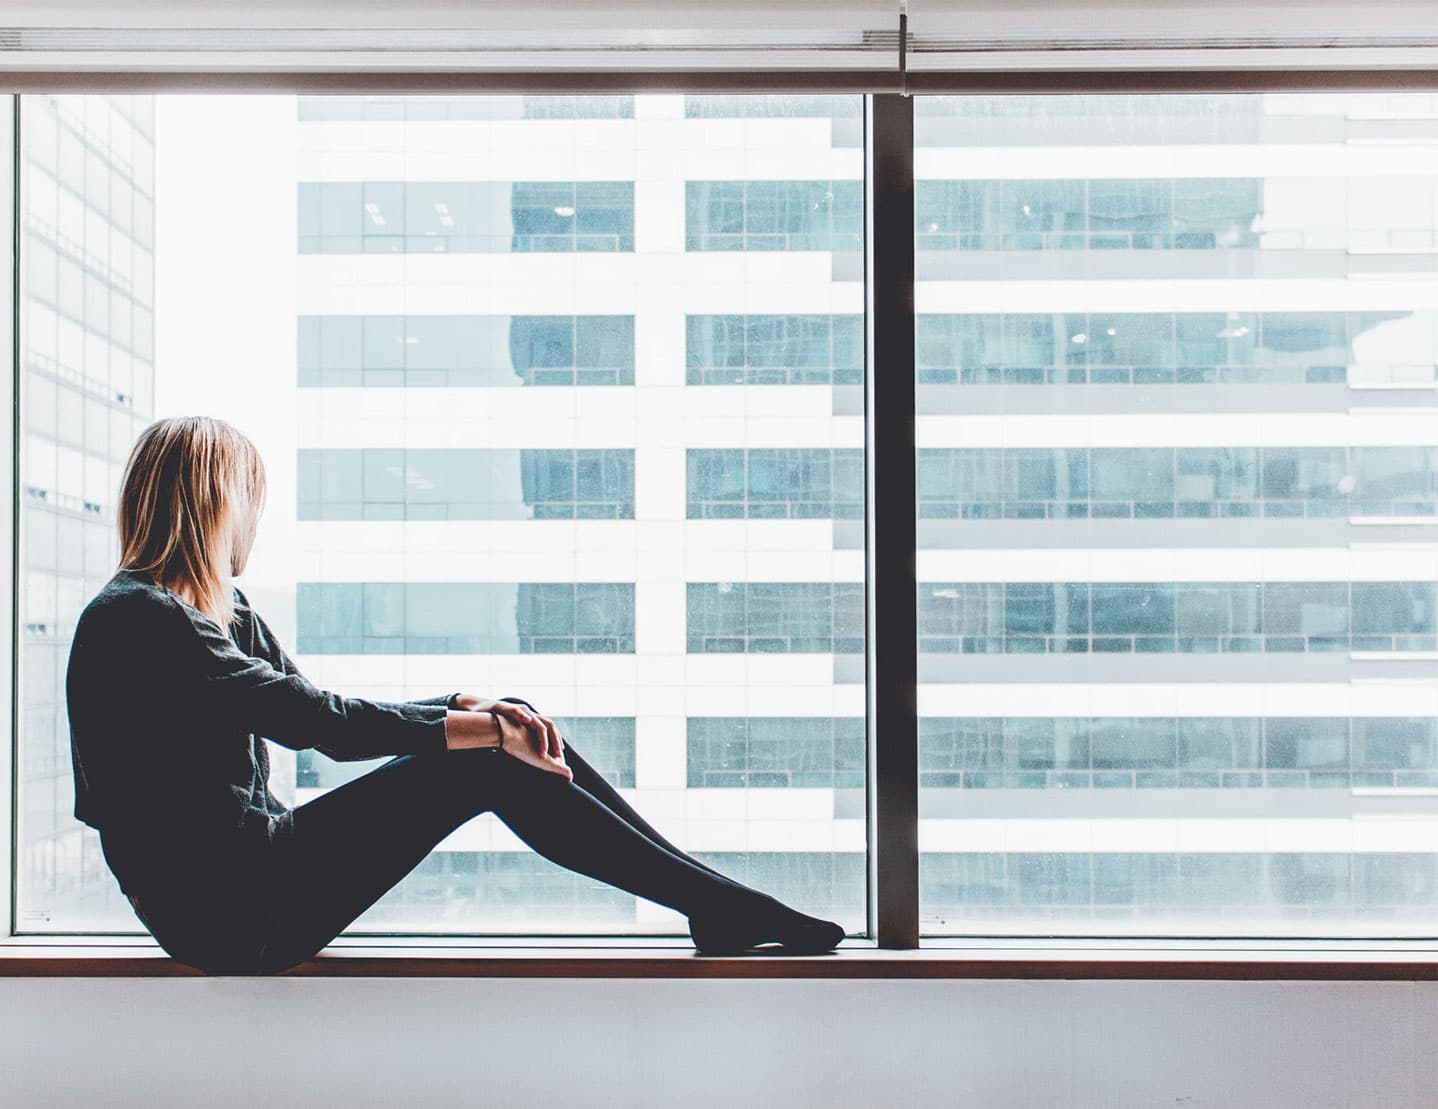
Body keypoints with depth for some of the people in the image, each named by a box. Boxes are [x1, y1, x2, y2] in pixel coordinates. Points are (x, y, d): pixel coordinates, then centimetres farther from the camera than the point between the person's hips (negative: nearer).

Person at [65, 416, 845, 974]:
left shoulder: (222, 610, 16)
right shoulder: (133, 619, -15)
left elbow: (328, 719, 12)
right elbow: (315, 719, -21)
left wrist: (473, 708, -3)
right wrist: (477, 728, -15)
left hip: (254, 871, 9)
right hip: (226, 912, -9)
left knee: (515, 741, -3)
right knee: (487, 766, -16)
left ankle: (717, 900, 0)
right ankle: (723, 908, -9)